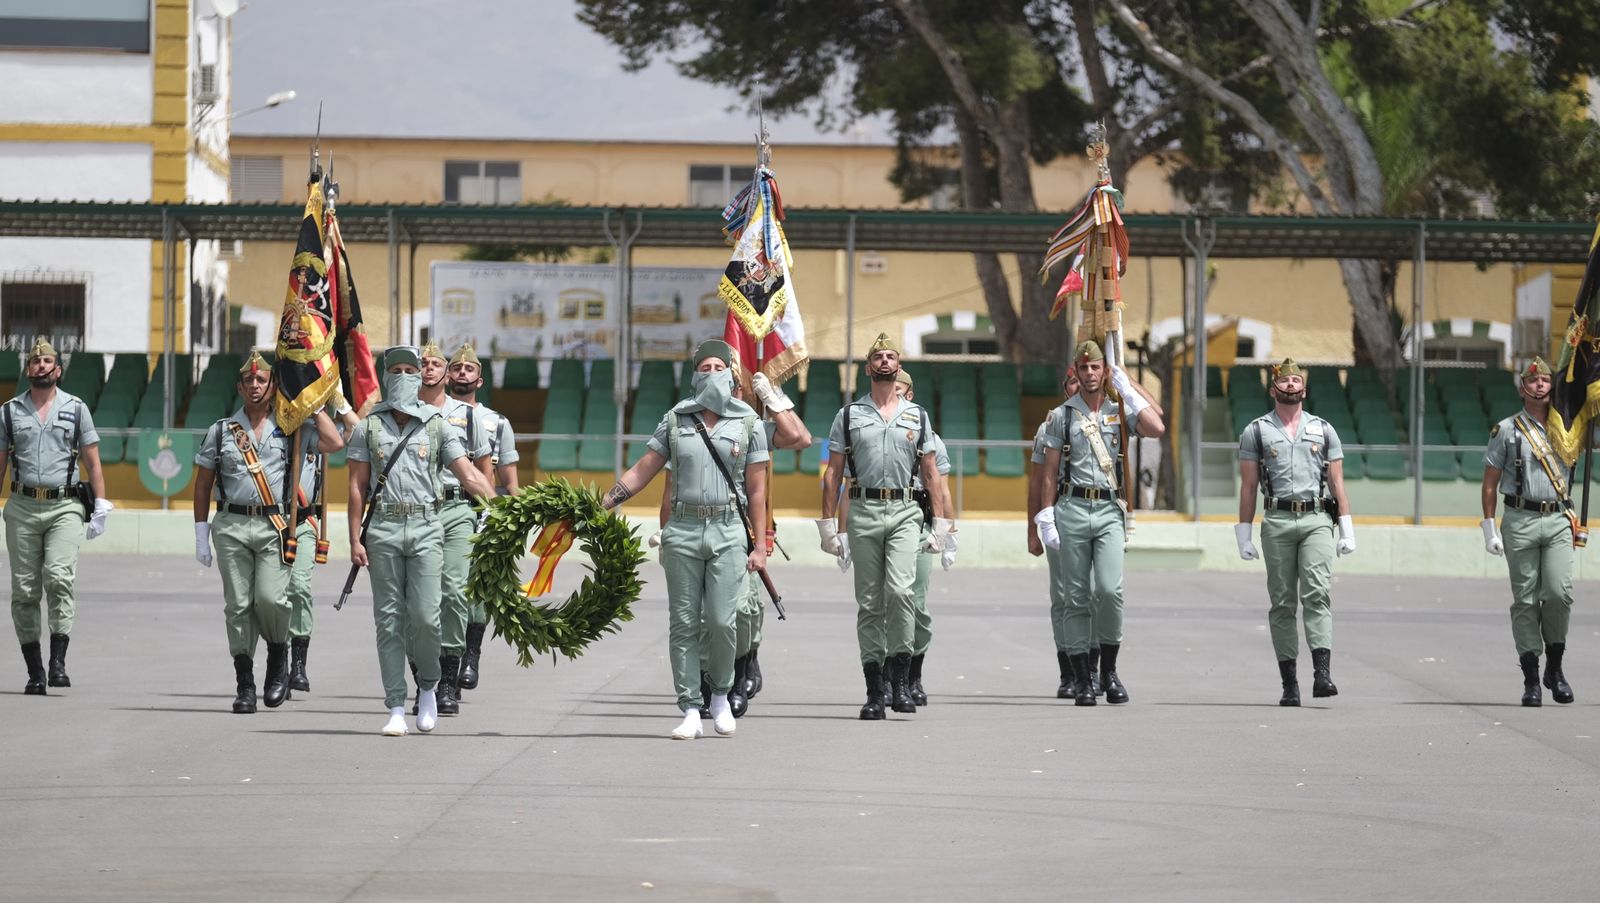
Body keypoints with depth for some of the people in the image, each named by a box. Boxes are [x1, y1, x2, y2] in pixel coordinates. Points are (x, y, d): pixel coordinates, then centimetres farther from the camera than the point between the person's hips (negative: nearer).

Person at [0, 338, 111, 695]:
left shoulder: (76, 408, 9)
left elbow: (92, 462, 9)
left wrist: (100, 508, 2)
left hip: (65, 507, -2)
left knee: (58, 577, -20)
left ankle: (58, 662, -22)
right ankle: (34, 671, 5)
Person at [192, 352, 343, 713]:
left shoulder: (291, 429, 10)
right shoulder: (221, 431, 13)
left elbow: (334, 443, -4)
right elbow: (203, 486, 15)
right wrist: (201, 534, 9)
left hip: (277, 527, -2)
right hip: (232, 526, 2)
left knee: (270, 597, -17)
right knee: (238, 605, -1)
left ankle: (279, 654, 12)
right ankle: (245, 685, 6)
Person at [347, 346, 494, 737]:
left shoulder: (438, 426, 9)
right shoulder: (369, 428, 10)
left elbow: (469, 474, 4)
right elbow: (357, 487, 8)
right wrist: (355, 539, 0)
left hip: (425, 528, -1)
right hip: (383, 530, 1)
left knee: (425, 616, -9)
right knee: (390, 619, 0)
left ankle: (428, 686, 15)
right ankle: (396, 708, 3)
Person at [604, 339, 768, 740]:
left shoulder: (747, 423, 5)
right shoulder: (676, 420, 8)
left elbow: (756, 490, 6)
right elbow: (642, 471, 9)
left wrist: (759, 546, 2)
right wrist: (603, 504, 0)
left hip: (728, 530, -2)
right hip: (683, 530, 2)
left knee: (721, 621, -9)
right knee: (683, 624, -1)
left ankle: (720, 695, 15)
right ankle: (690, 711, 3)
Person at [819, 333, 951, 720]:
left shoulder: (917, 415, 13)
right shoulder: (849, 415, 10)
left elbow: (930, 472, 14)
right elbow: (833, 473, 9)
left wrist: (941, 522, 7)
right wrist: (828, 524, 2)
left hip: (904, 512, 0)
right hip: (863, 511, 0)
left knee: (900, 589, -20)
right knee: (869, 602, 2)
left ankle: (901, 678, -13)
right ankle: (874, 691, 5)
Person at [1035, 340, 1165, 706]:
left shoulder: (1119, 412, 10)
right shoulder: (1061, 416, 9)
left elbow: (1156, 428, -9)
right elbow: (1049, 472, 8)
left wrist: (1126, 386, -3)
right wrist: (1046, 518, 0)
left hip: (1109, 511, 0)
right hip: (1072, 509, 0)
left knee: (1109, 590, -16)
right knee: (1077, 599, 1)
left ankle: (1109, 670, -1)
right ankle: (1081, 679, 4)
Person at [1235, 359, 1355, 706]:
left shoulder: (1323, 430, 14)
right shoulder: (1256, 431, 10)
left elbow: (1337, 482, 13)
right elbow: (1248, 486, 8)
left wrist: (1347, 529, 6)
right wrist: (1243, 534, 2)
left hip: (1317, 520, 0)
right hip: (1277, 522, 0)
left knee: (1317, 594, -16)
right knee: (1282, 603, 1)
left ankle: (1322, 673, -26)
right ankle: (1289, 682, 4)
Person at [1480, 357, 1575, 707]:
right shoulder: (1507, 430, 4)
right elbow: (1490, 483, 5)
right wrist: (1489, 528, -1)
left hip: (1558, 522, 2)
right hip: (1521, 521, -2)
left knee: (1559, 593, -12)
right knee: (1525, 600, -1)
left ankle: (1555, 667, 6)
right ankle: (1531, 678, 2)